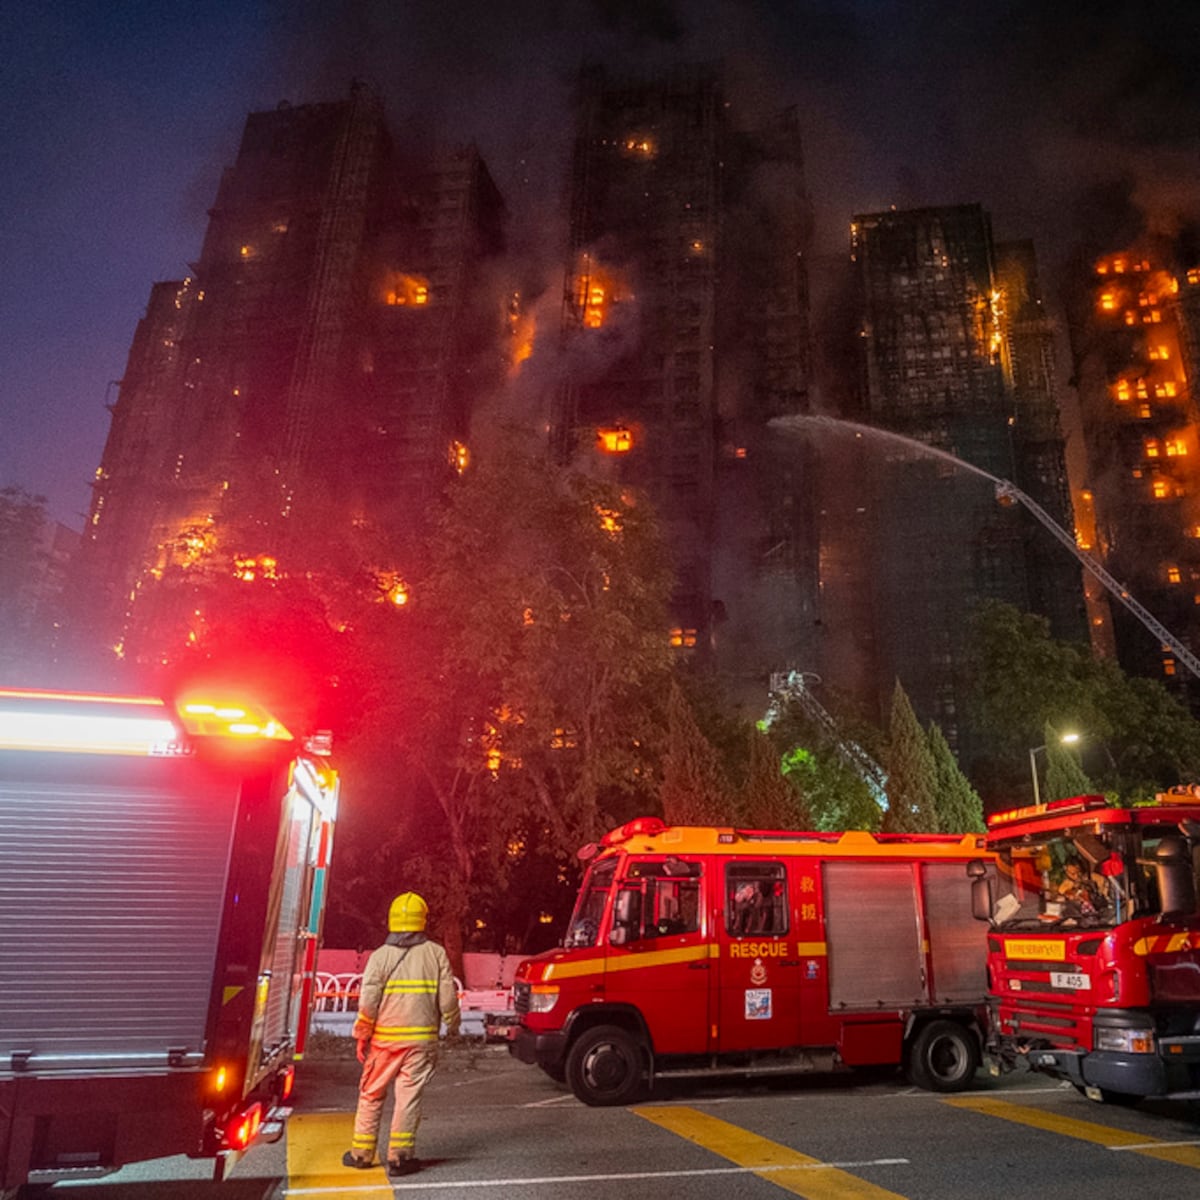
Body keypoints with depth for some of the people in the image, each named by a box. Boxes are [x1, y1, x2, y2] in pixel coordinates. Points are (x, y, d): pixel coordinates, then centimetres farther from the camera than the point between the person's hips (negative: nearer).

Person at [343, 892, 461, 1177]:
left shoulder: (380, 956, -5)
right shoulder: (436, 953, -3)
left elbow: (368, 1003, -7)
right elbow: (447, 998, -1)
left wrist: (361, 1036, 5)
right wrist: (452, 1025, 16)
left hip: (385, 1039, 0)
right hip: (421, 1039, 0)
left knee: (371, 1094, 15)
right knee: (409, 1095, 7)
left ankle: (361, 1152, 23)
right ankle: (399, 1156, 8)